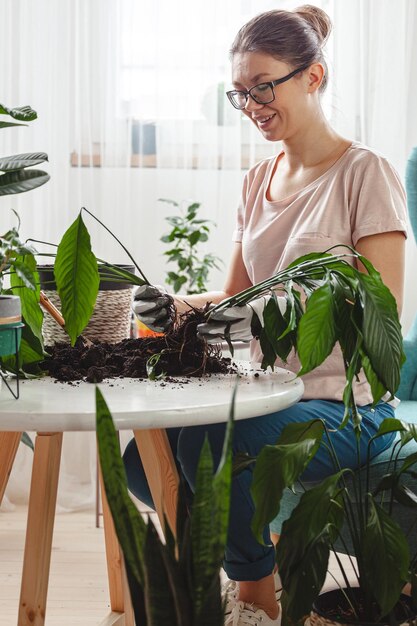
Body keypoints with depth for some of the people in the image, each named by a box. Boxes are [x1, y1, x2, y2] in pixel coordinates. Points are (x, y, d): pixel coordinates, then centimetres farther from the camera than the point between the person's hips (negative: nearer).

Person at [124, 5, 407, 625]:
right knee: (140, 460, -15)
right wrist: (175, 306, -7)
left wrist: (271, 314, -30)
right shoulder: (259, 180, 14)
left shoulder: (364, 172, -8)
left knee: (208, 442, -31)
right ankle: (255, 549, 11)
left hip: (346, 405, -6)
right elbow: (236, 296, 14)